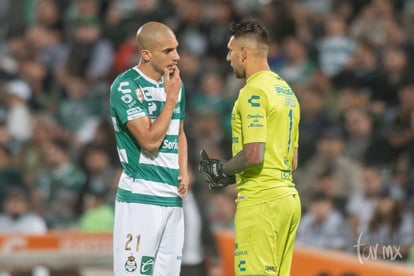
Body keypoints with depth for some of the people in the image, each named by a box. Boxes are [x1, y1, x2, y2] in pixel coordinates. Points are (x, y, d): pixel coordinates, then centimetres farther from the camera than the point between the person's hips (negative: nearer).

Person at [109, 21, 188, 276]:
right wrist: (171, 98, -11)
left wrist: (184, 173, 9)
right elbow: (150, 140, -17)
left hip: (174, 197, 7)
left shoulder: (175, 84, 12)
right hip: (140, 197, -7)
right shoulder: (126, 86, -11)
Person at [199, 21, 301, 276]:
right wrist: (231, 176, 20)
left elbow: (254, 153, -21)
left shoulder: (254, 92, -11)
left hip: (260, 201, -9)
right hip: (288, 197, 9)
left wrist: (221, 170, -3)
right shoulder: (287, 90, 17)